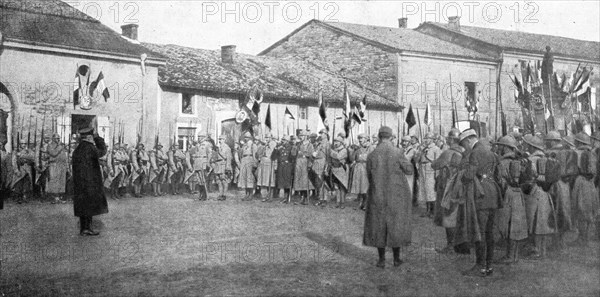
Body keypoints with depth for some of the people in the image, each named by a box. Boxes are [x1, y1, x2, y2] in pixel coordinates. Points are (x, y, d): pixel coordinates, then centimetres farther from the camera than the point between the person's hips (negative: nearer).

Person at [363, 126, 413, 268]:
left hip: (378, 196, 1)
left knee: (379, 225, 11)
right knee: (396, 224, 12)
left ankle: (381, 259, 14)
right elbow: (409, 170, -6)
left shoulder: (372, 155, -7)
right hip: (397, 196, -1)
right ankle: (396, 258, 19)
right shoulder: (397, 152, -13)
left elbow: (369, 177, 2)